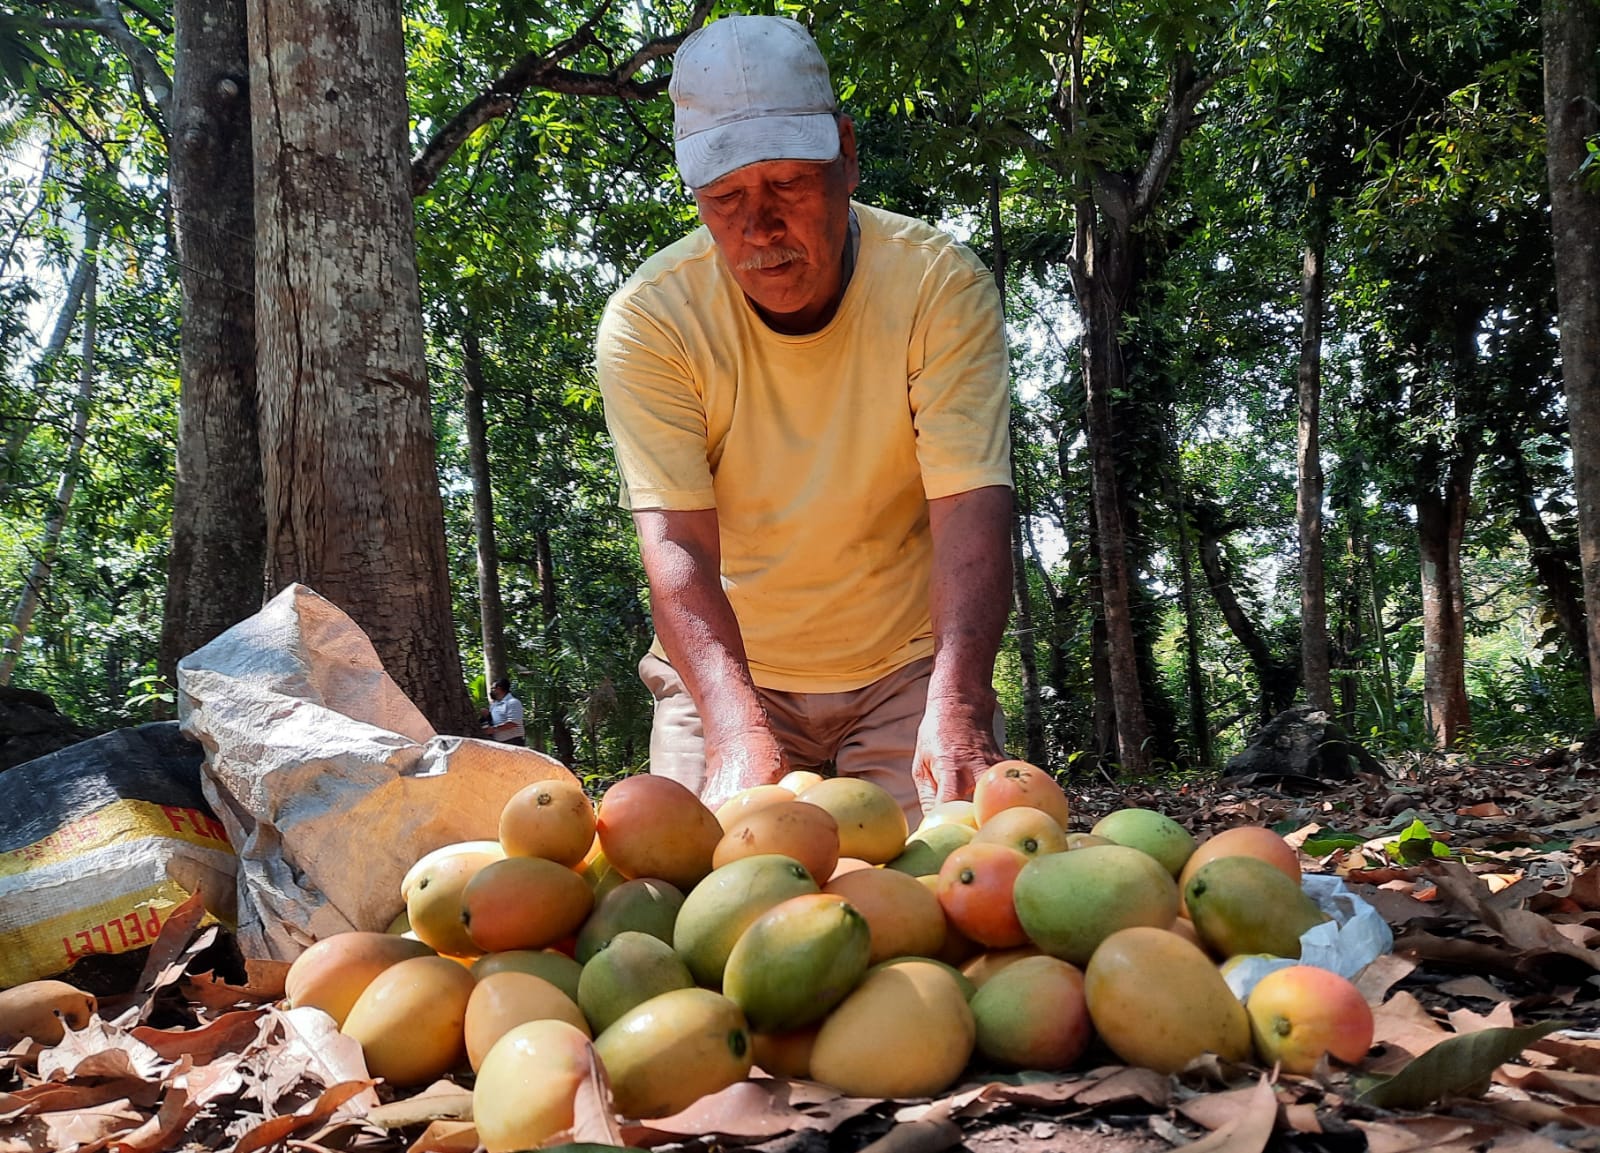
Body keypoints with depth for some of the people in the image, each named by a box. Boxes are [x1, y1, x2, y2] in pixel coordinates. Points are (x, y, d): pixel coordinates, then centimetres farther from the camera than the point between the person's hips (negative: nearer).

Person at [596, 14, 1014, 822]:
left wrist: (957, 704, -41)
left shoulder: (941, 285, -17)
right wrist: (738, 726, -40)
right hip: (723, 669, 1)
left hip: (911, 663, 0)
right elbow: (677, 543, -25)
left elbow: (971, 509, -25)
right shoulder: (648, 318, -17)